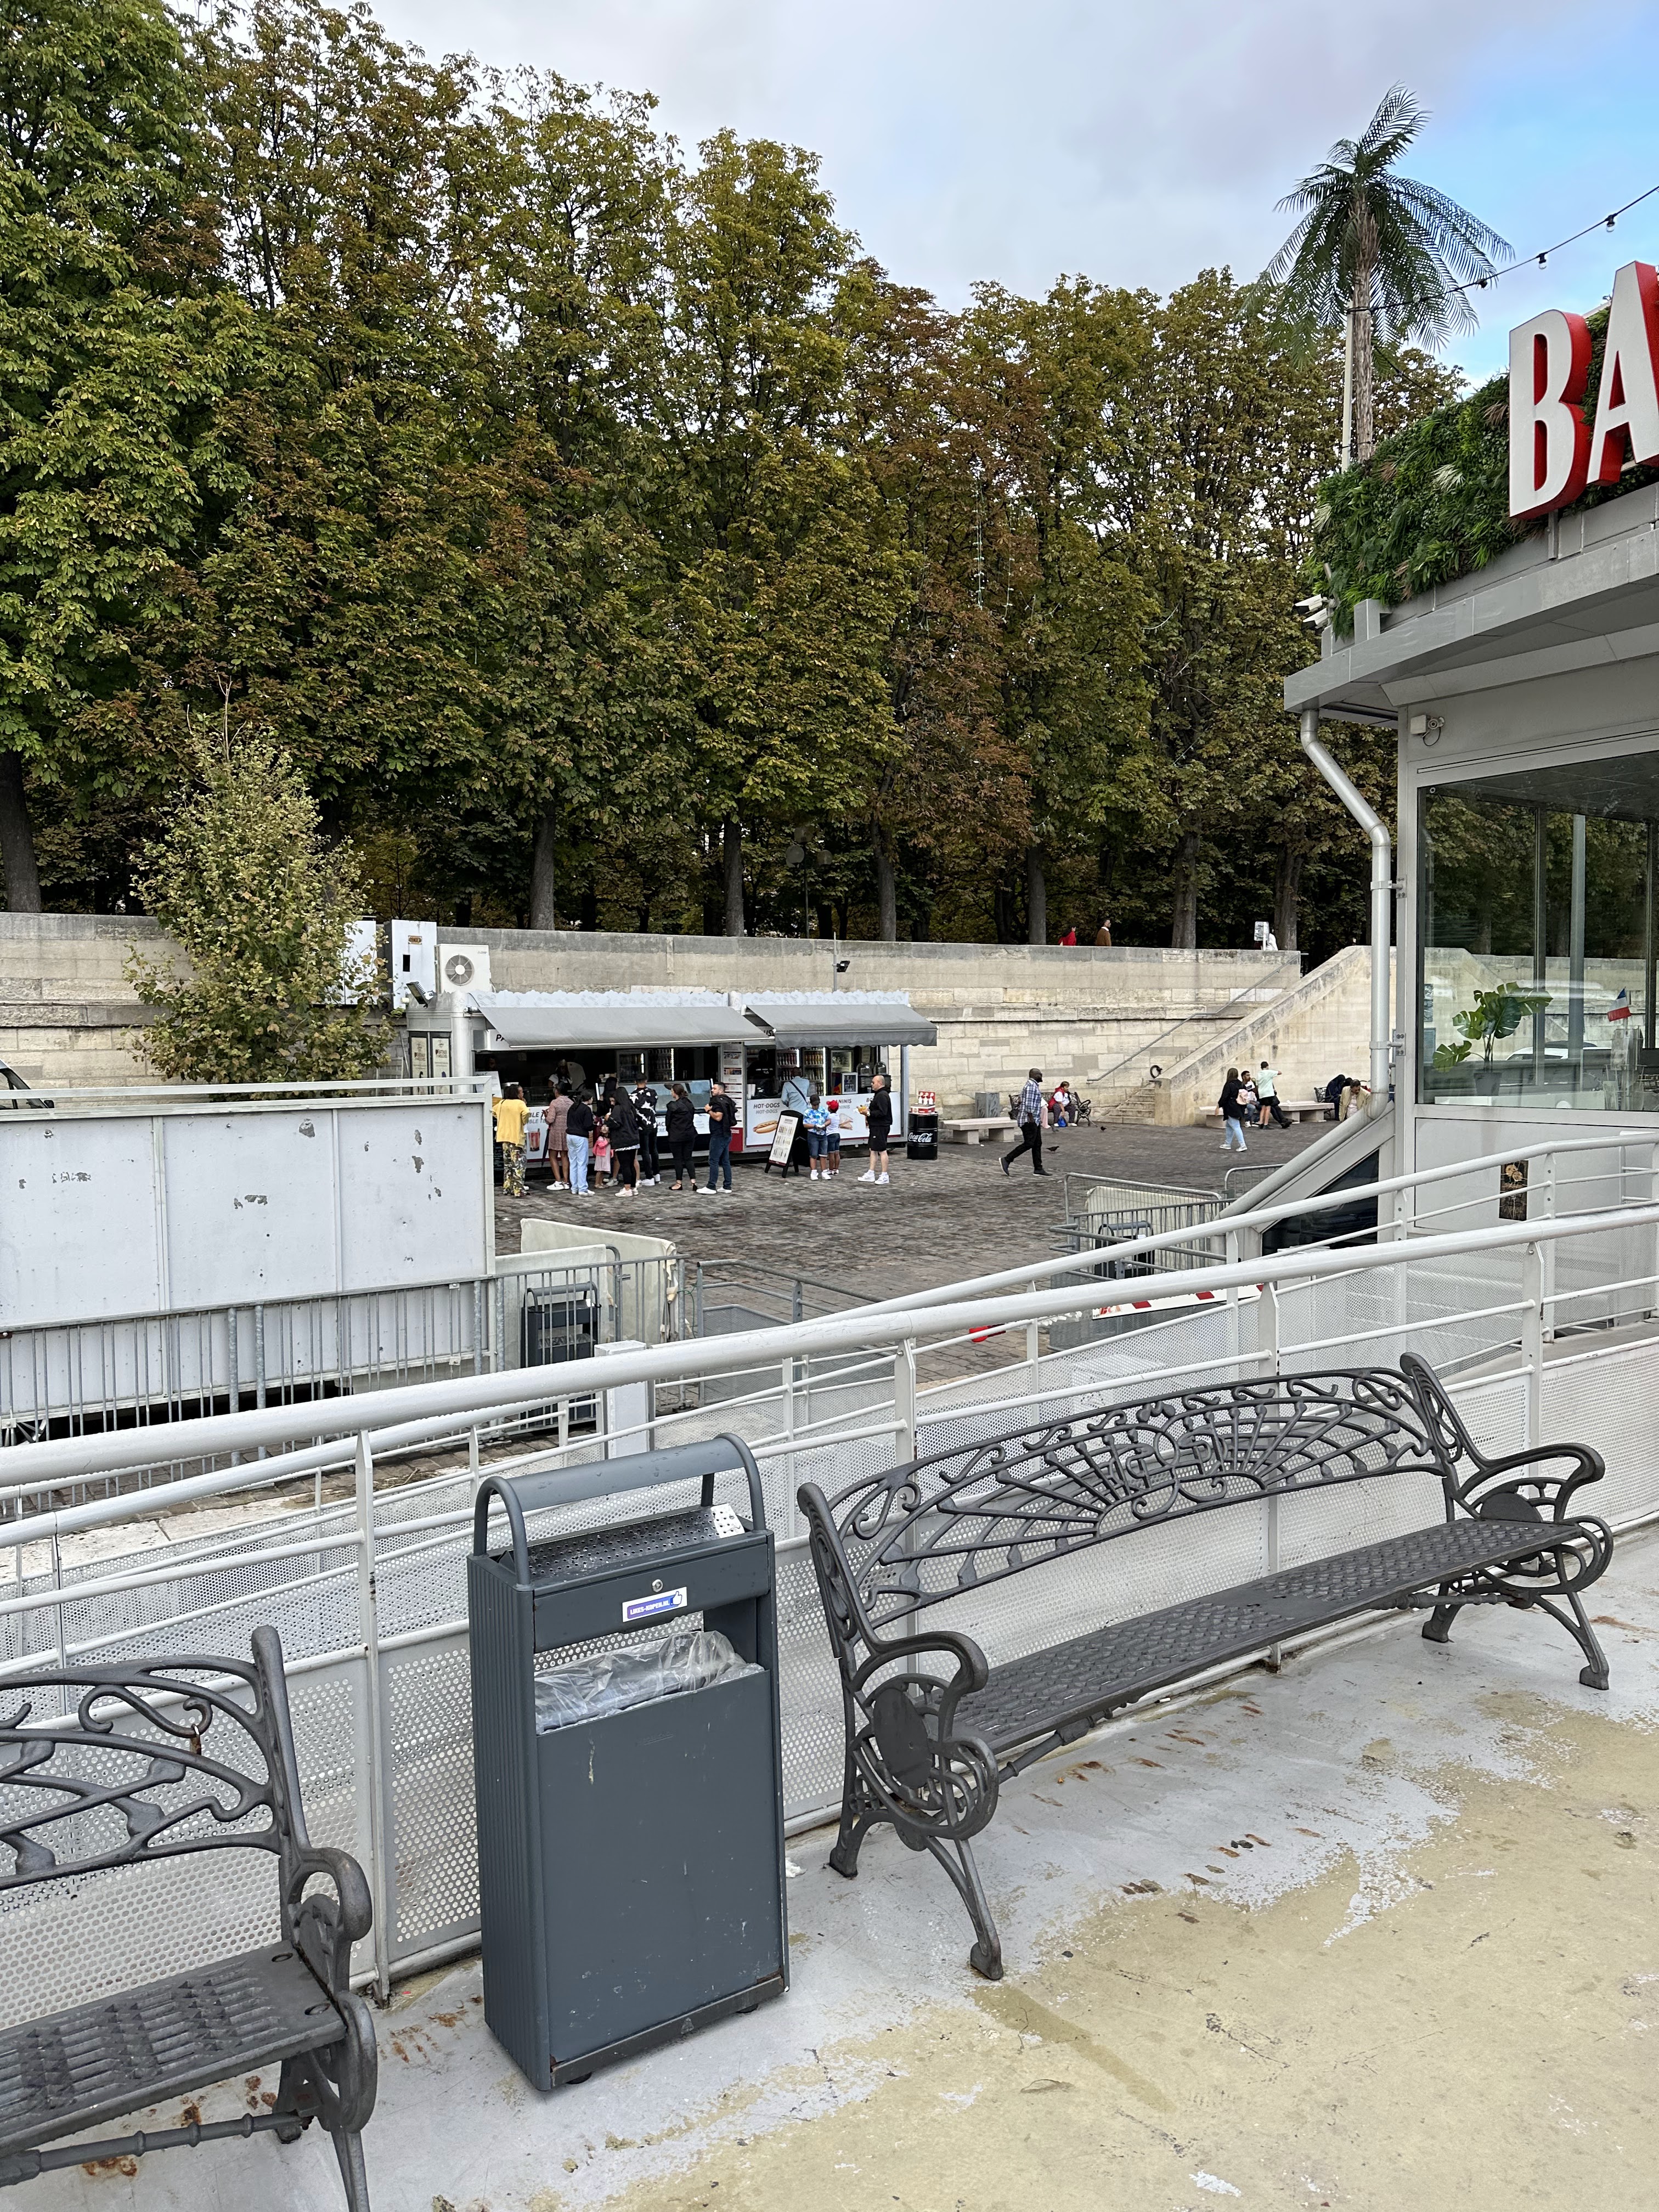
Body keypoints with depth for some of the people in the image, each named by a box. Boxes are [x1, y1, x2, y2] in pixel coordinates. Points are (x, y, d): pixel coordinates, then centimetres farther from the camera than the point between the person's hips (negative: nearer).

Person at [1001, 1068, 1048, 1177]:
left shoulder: (1034, 1085, 19)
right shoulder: (1031, 1085, -14)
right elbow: (1028, 1103, -21)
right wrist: (1031, 1118, -23)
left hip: (1034, 1120, 11)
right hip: (1029, 1120, -11)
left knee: (1037, 1144, 7)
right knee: (1029, 1144, -13)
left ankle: (1038, 1169, 7)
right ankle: (1007, 1160, -9)